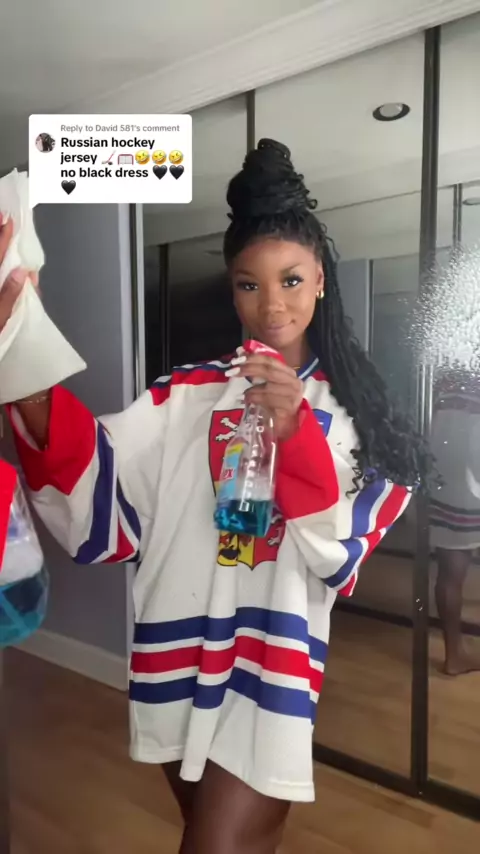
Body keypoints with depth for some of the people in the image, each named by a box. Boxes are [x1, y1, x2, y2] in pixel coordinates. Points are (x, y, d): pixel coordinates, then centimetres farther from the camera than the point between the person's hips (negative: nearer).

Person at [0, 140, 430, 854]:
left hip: (271, 664, -2)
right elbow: (95, 487, -18)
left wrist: (294, 433, -26)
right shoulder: (188, 394, -3)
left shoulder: (347, 410, -3)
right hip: (179, 651, 3)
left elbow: (339, 560, -11)